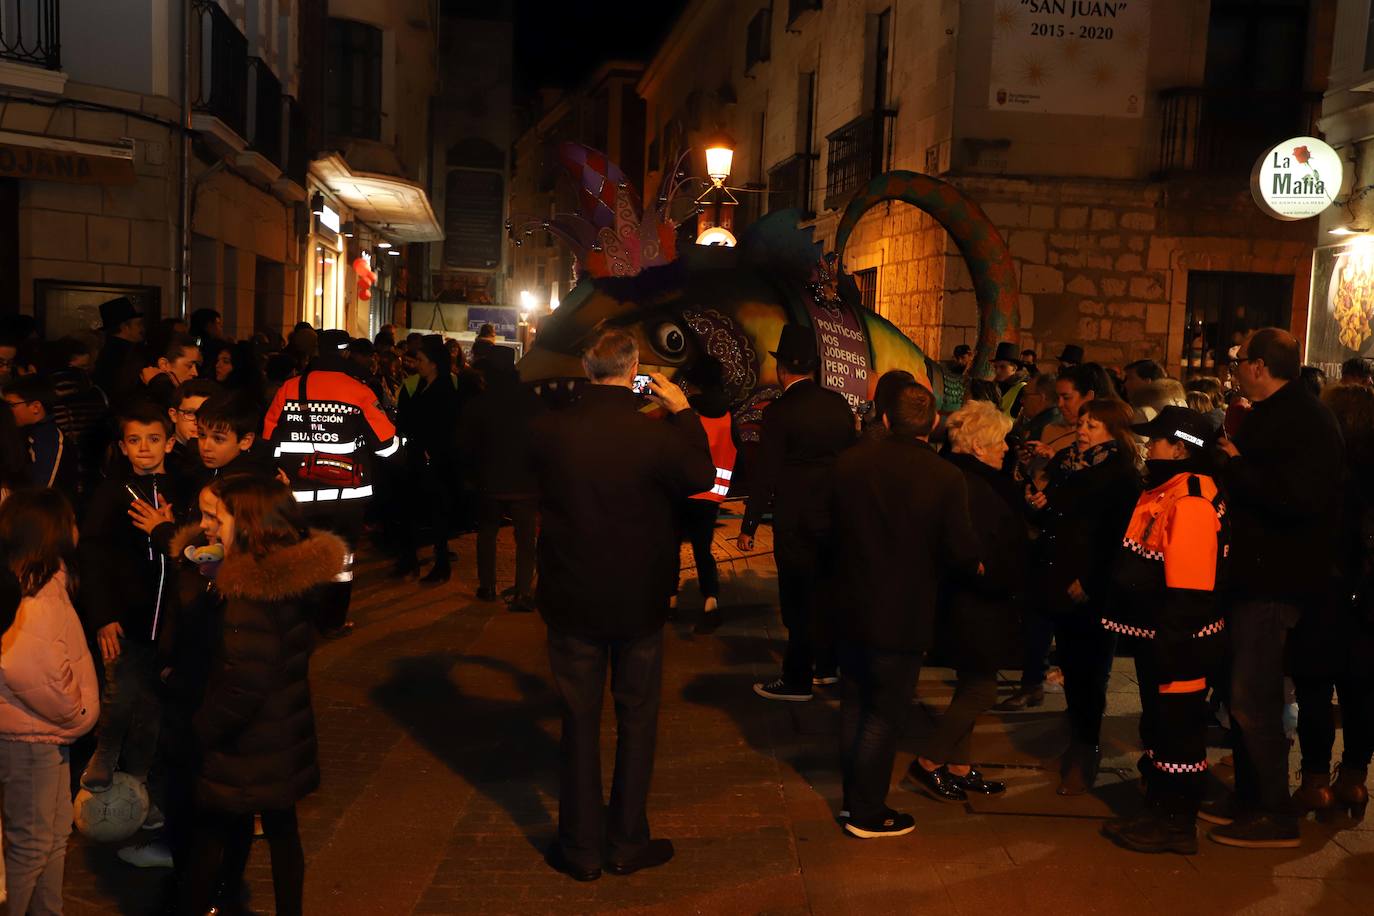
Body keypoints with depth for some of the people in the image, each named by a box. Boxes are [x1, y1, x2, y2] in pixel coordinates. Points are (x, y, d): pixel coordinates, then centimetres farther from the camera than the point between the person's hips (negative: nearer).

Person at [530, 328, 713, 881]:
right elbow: (701, 477, 0)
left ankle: (581, 849, 21)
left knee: (580, 721, 13)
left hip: (571, 601, 1)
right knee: (637, 718, 15)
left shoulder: (549, 431, -14)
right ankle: (628, 843, 23)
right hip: (640, 603, -1)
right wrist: (683, 413, 6)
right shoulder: (656, 433, -19)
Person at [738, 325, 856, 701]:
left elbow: (766, 474, -15)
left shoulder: (780, 411, -16)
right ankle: (826, 666, 33)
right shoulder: (838, 403, 2)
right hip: (837, 516, 6)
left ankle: (796, 681, 12)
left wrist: (749, 525, -8)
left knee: (798, 600, 3)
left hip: (796, 522, -6)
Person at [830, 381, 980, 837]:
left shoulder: (849, 462, -6)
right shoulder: (945, 478, -19)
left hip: (851, 609, 5)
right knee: (883, 715, 7)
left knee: (854, 705, 19)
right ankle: (867, 814, 17)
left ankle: (852, 799, 32)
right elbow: (961, 551, -14)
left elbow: (829, 526, 6)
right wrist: (974, 564, 9)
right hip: (904, 617, -4)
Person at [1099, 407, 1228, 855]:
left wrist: (1172, 649, -25)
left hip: (1179, 643, -11)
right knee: (1158, 727, 19)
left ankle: (1176, 825, 14)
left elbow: (1188, 589, -26)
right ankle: (1160, 812, 32)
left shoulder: (1191, 502, -21)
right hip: (1154, 634, 11)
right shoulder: (1163, 492, 12)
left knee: (1177, 730, 2)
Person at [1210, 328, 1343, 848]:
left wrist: (1235, 467, -21)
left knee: (1254, 699, -6)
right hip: (1255, 573, 10)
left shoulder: (1306, 420, -17)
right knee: (1243, 693, 17)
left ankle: (1275, 817, 6)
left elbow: (1300, 497, -29)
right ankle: (1250, 799, 29)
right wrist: (1227, 465, 5)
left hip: (1277, 581, -10)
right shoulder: (1270, 415, 15)